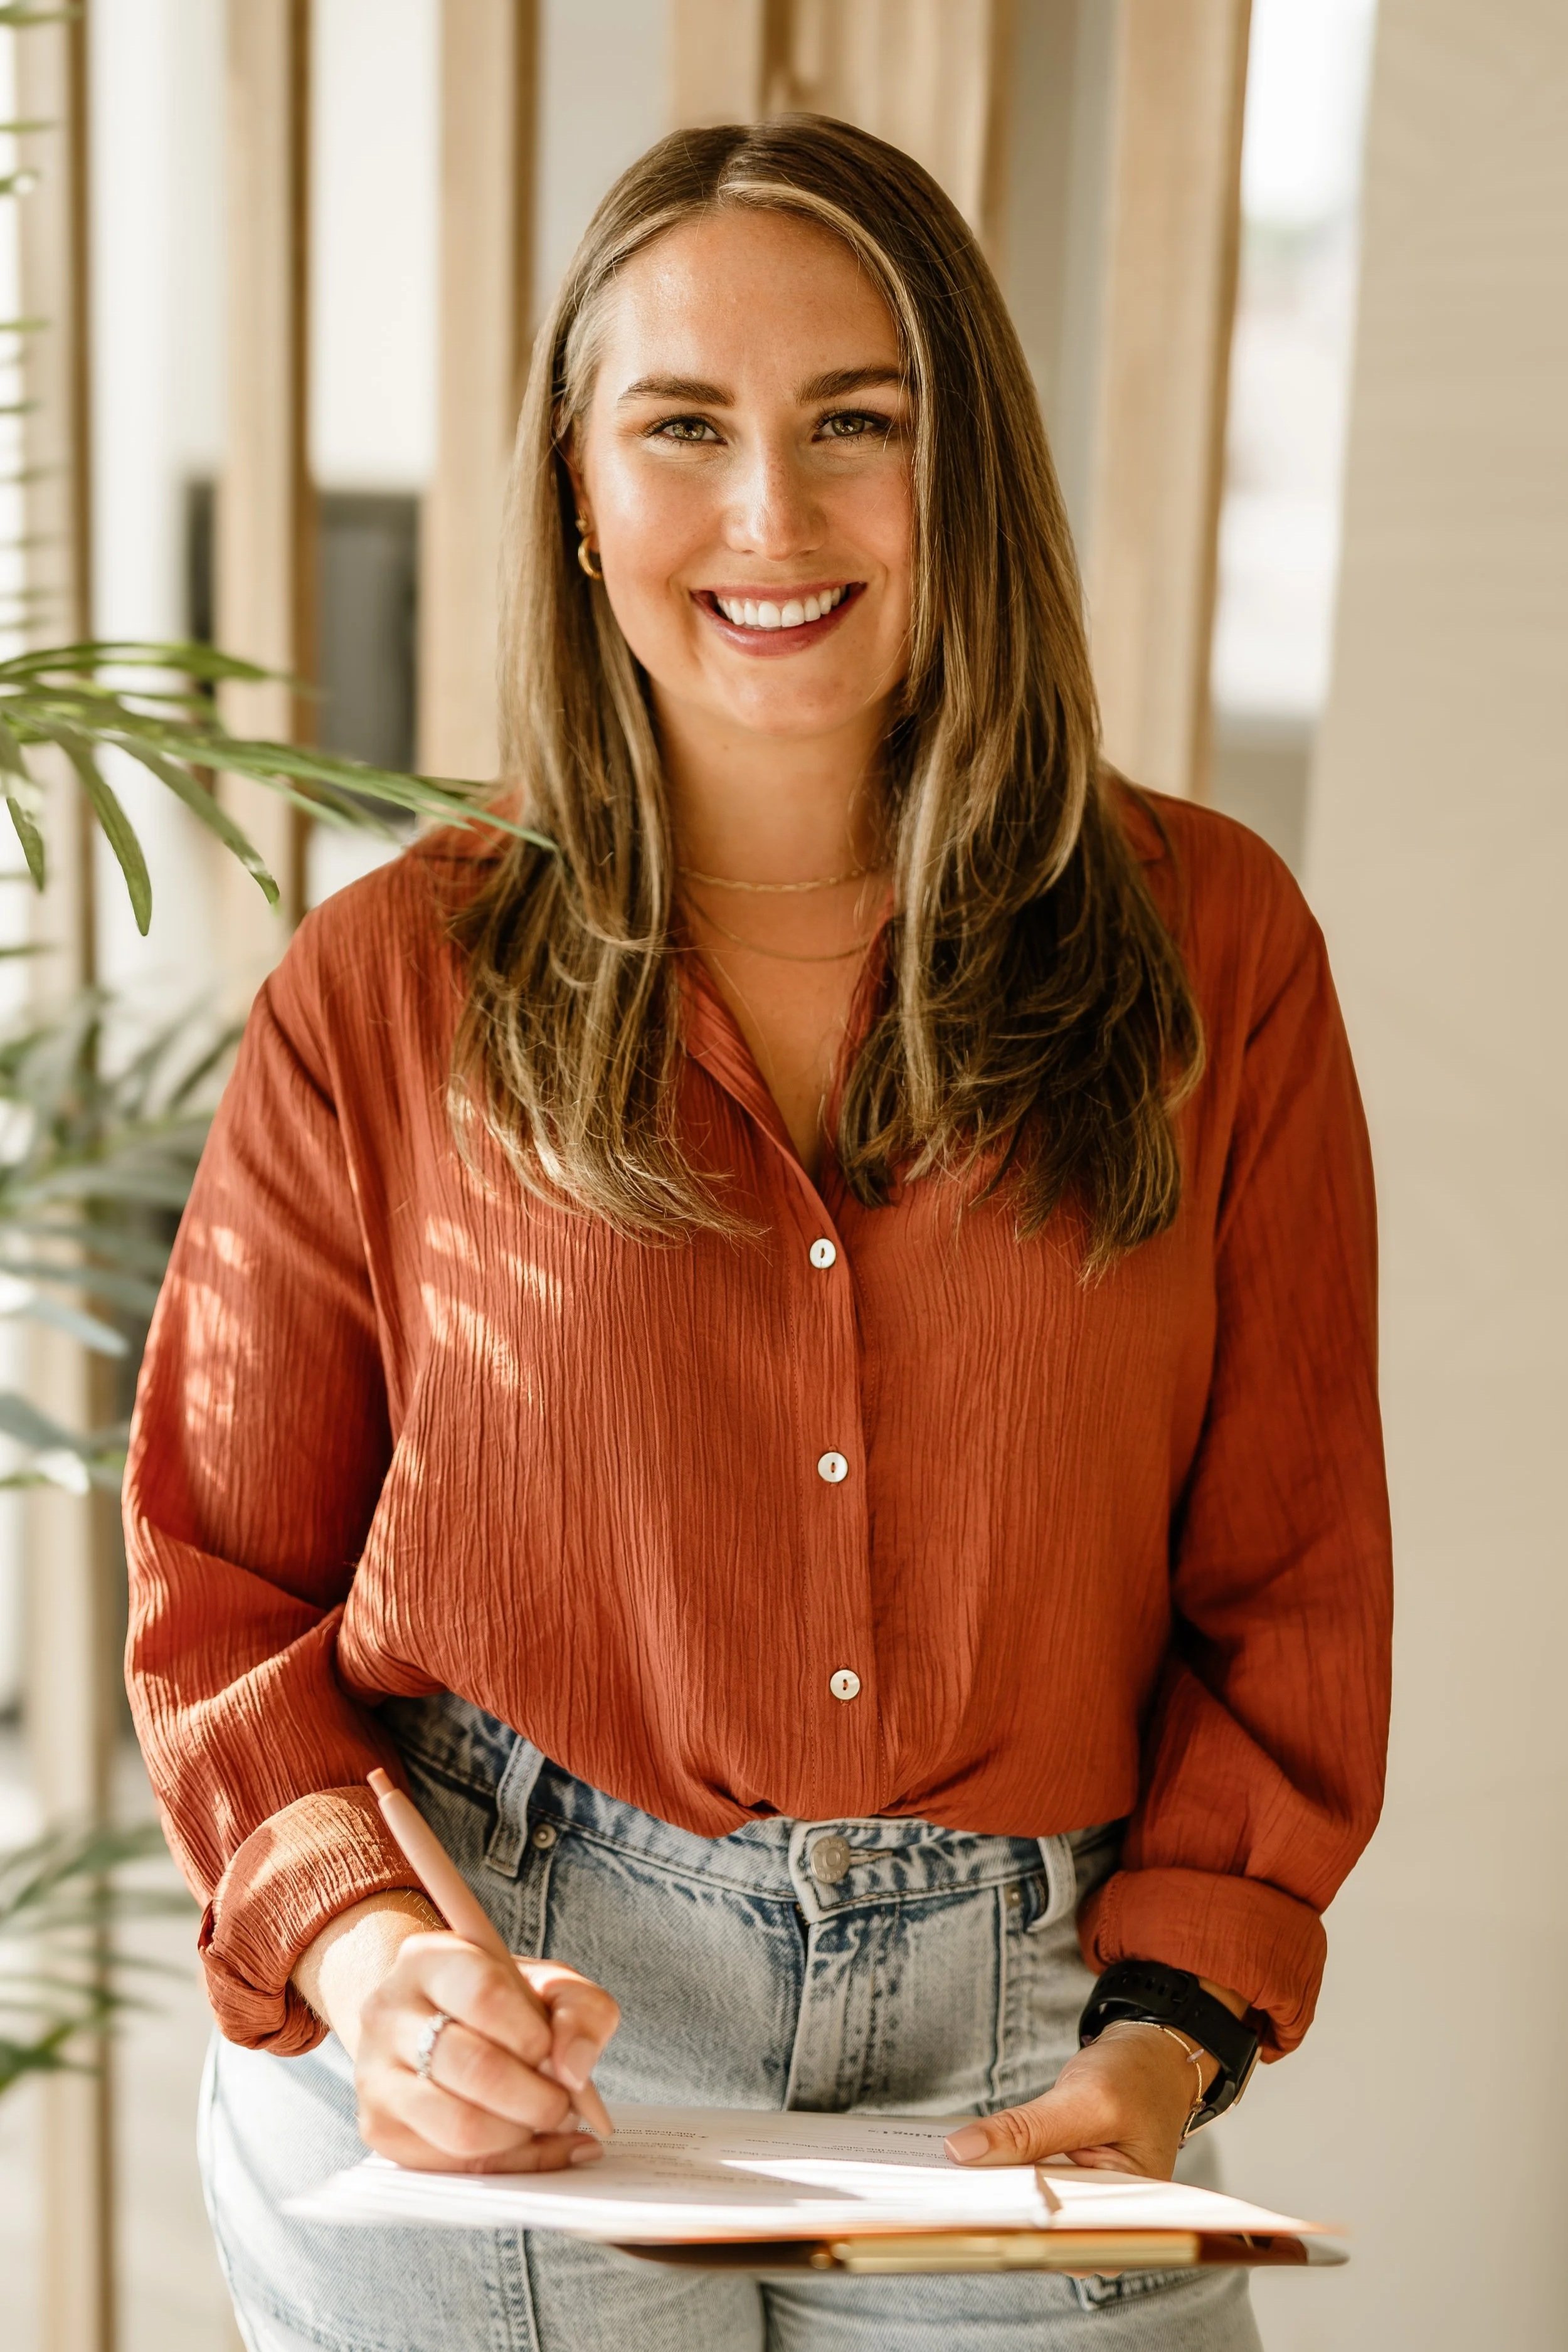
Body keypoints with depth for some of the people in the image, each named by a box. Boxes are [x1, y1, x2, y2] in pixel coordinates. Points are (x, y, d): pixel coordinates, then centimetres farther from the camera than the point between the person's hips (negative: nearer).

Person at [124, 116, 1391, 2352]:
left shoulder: (1208, 947, -3)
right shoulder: (393, 986, -5)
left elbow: (1289, 1583, 1)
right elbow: (225, 1588, 1)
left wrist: (1167, 2033, -9)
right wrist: (363, 1950, -15)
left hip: (1010, 2064, 1)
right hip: (488, 2062, 0)